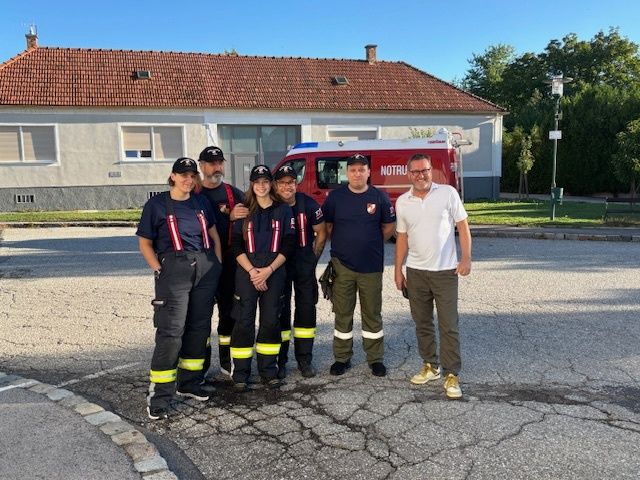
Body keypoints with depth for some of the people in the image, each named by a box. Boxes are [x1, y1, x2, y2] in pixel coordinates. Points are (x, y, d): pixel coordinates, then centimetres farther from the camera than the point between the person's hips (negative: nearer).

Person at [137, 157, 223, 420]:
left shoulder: (201, 202, 13)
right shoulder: (156, 204, 1)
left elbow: (214, 236, 20)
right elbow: (145, 243, 2)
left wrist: (217, 264, 8)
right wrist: (159, 270, -9)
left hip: (205, 268, 5)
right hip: (174, 269, -5)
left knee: (199, 327, 9)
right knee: (171, 331, -10)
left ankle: (189, 383, 23)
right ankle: (158, 395, -2)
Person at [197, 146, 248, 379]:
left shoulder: (235, 193, 11)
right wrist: (229, 216, -16)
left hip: (229, 261, 3)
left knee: (229, 311, 8)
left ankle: (227, 361, 21)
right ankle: (201, 365, 12)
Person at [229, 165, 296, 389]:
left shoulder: (283, 210, 6)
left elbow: (289, 244, 0)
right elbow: (236, 245, 1)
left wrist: (268, 270, -10)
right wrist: (252, 271, -11)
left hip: (274, 272, 1)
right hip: (246, 272, 0)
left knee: (270, 320, 5)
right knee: (244, 321, -1)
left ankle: (268, 370, 18)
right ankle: (240, 373, 10)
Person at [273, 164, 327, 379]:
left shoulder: (309, 205, -8)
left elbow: (321, 233, 4)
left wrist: (313, 257, 4)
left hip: (305, 264, 1)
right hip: (278, 264, -1)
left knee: (306, 309, 5)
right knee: (280, 311, 4)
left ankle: (304, 359, 17)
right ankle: (279, 360, 16)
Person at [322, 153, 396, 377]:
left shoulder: (379, 197, 0)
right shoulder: (335, 196, 1)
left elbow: (389, 226, 9)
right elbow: (327, 225, 8)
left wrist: (372, 243, 5)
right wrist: (343, 243, 4)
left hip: (371, 266, 0)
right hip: (342, 265, 0)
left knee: (372, 313, 9)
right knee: (342, 313, 8)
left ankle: (375, 358, 22)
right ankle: (342, 358, 21)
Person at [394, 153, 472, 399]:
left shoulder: (448, 193, -5)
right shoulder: (402, 202, 5)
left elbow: (462, 225, -3)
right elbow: (402, 237, 10)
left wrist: (466, 258, -12)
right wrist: (398, 270, 9)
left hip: (445, 271, -4)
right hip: (415, 271, 4)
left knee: (449, 326, 0)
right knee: (422, 323, 14)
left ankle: (451, 375, 11)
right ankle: (430, 366, 30)